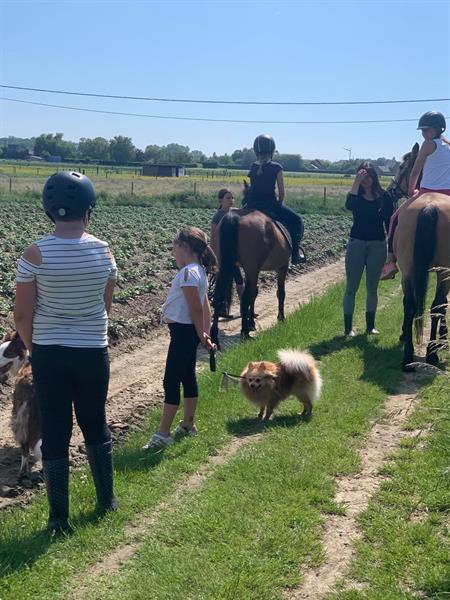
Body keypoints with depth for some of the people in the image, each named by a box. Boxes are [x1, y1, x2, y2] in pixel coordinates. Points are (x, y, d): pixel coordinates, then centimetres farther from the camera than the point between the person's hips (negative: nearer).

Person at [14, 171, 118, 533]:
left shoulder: (36, 255, -15)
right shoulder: (103, 251, -8)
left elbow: (22, 315, -9)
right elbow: (106, 307, 3)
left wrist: (33, 347, 8)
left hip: (49, 353, -2)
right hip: (94, 351, 2)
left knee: (55, 434, 8)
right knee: (96, 426, 20)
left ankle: (60, 517, 17)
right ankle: (107, 499, 35)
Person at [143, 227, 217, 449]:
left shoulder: (188, 273, -21)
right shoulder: (198, 271, 11)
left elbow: (196, 309, -21)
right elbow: (205, 306, 10)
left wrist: (202, 336, -13)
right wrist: (205, 333, 5)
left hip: (183, 331, -10)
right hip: (187, 332, 10)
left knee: (171, 381, -6)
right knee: (188, 377, 17)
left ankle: (163, 434, -3)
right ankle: (188, 425, 28)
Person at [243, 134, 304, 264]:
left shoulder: (252, 168, 4)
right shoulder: (276, 168, -7)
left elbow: (252, 188, 9)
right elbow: (281, 191, -5)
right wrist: (279, 205, 12)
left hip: (251, 205, 4)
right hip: (270, 204, -4)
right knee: (296, 221, 16)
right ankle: (295, 255, 10)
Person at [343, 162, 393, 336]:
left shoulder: (384, 197, 3)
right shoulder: (356, 195, 0)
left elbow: (389, 223, 5)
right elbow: (349, 205, -25)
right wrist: (356, 182, -25)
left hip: (377, 245, 1)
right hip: (357, 243, -1)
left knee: (372, 288, 10)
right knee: (351, 288, 1)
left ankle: (370, 325, 19)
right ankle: (348, 327, 6)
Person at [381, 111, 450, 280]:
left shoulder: (429, 144, -5)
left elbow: (415, 171, -2)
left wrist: (411, 190, 14)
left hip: (428, 193, -6)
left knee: (396, 218, 10)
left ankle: (391, 260, 1)